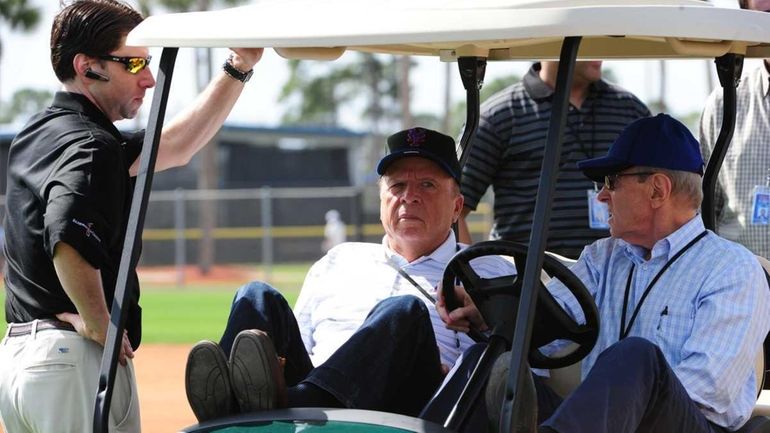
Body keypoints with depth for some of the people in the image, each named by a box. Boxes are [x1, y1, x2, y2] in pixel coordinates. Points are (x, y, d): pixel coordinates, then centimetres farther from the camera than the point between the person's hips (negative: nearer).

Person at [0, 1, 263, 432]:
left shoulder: (41, 134, 16)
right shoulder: (91, 146, -15)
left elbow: (173, 147, 25)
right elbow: (69, 241, -35)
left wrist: (238, 69, 19)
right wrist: (99, 327, -20)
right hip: (75, 361, -9)